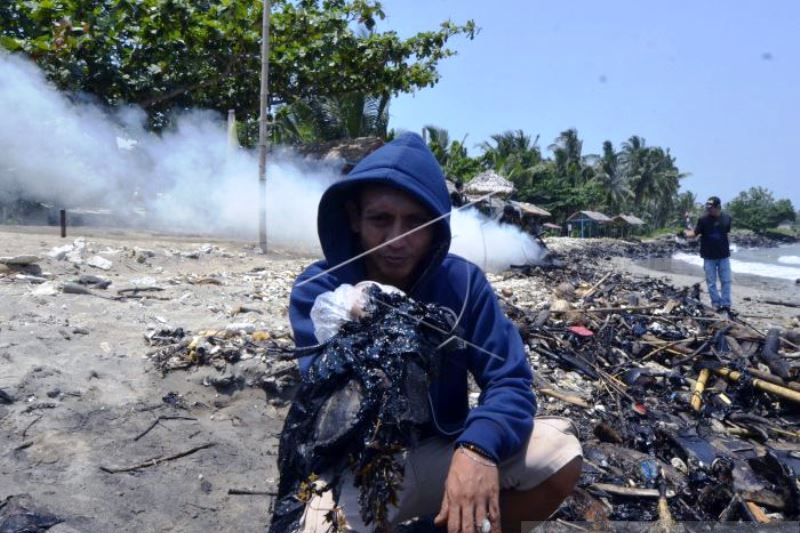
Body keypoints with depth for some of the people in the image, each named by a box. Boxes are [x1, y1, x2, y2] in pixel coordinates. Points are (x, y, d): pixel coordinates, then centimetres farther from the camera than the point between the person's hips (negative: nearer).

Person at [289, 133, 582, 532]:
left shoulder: (462, 280, -9)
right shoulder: (318, 290, -14)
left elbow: (509, 379, -15)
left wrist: (478, 449, -35)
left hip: (444, 452, 2)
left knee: (560, 454, -21)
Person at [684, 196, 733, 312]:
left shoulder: (726, 218, -1)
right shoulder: (703, 219, -8)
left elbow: (727, 232, 13)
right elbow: (695, 233, -7)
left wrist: (726, 249, 12)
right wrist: (686, 233, -27)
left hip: (724, 256, 2)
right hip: (709, 257, -2)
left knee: (726, 281, 6)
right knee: (711, 282, 3)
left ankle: (726, 304, 14)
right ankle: (717, 304, 12)